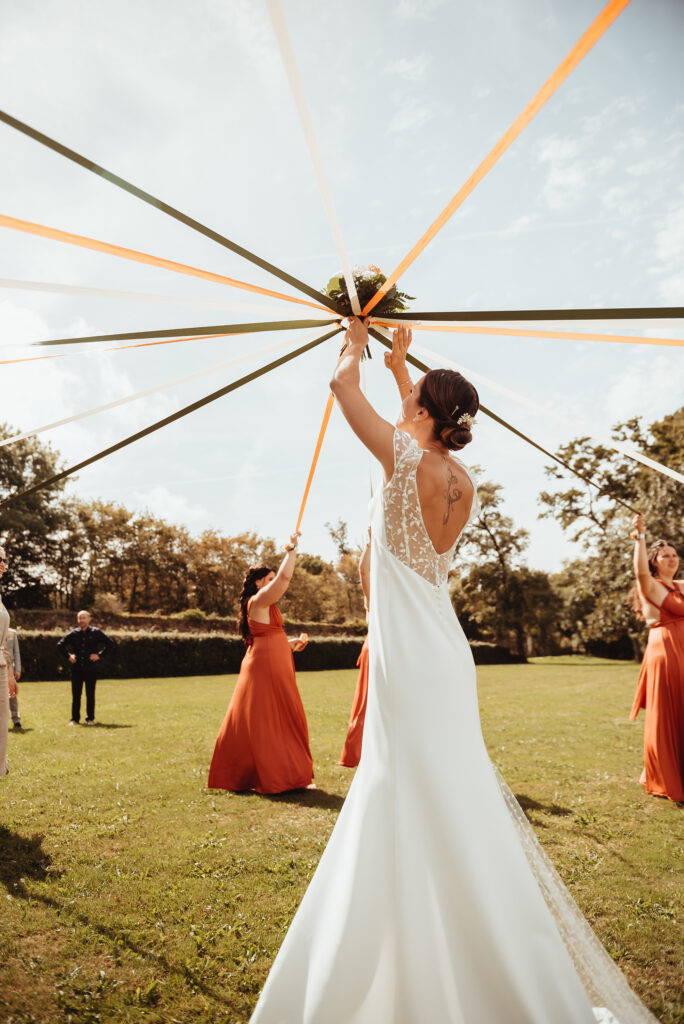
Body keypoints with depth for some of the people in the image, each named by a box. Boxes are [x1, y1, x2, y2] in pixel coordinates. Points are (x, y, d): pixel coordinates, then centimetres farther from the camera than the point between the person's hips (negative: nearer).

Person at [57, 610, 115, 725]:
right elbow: (60, 645, 16)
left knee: (90, 694, 4)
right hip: (76, 668, 2)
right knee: (76, 695, 5)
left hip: (91, 668, -2)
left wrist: (99, 655, -4)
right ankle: (75, 719, 15)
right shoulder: (74, 633, 4)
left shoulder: (96, 632, 0)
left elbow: (110, 644, 3)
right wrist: (68, 656, 5)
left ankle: (90, 718, 14)